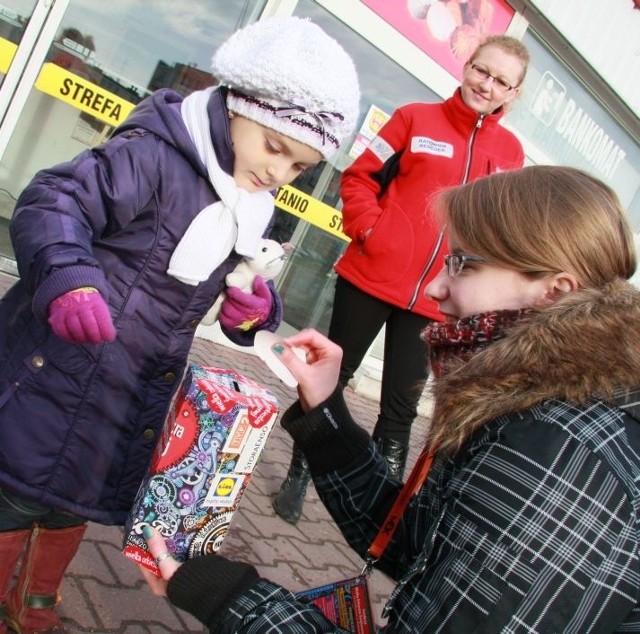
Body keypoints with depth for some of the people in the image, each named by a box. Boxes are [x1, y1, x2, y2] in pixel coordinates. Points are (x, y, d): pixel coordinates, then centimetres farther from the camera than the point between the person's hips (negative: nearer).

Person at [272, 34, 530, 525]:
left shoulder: (511, 153, 7)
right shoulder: (417, 119, -1)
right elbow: (360, 177, 1)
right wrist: (367, 229, -14)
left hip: (433, 301, 2)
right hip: (371, 278, -2)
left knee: (402, 408, 10)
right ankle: (297, 478, 28)